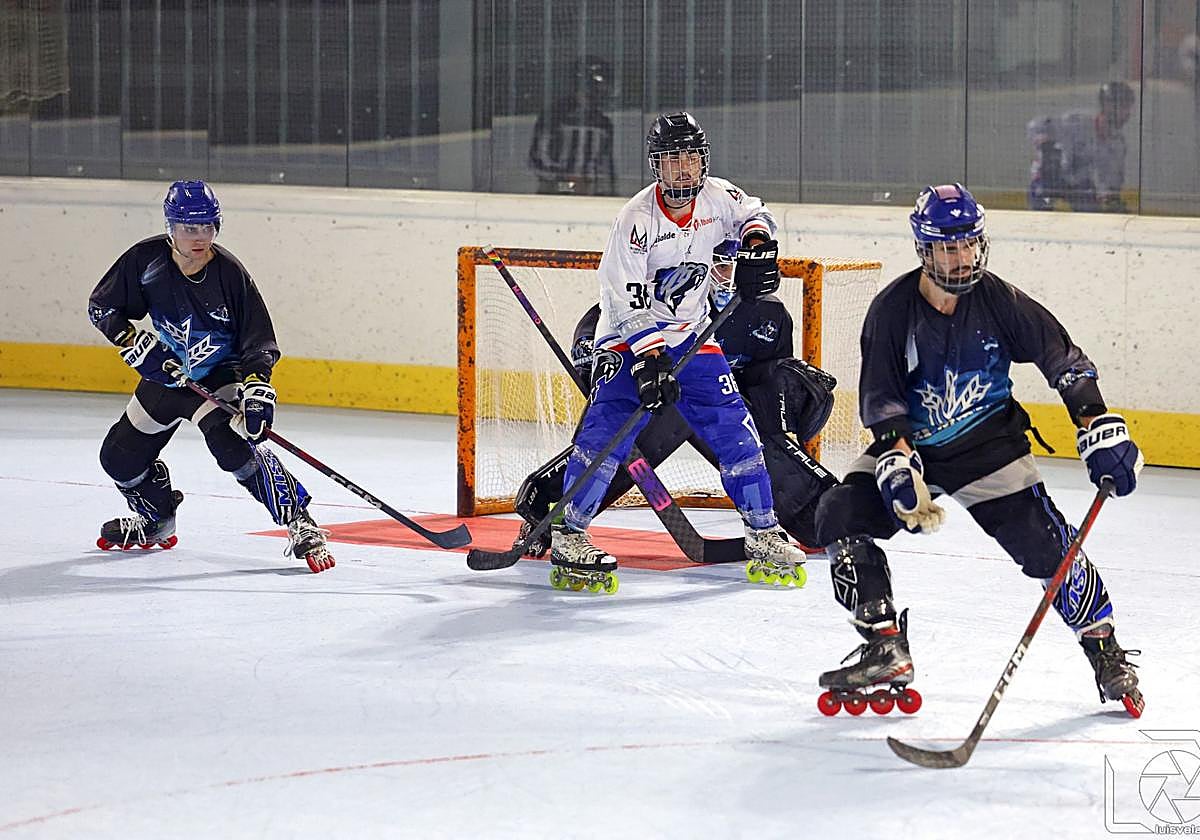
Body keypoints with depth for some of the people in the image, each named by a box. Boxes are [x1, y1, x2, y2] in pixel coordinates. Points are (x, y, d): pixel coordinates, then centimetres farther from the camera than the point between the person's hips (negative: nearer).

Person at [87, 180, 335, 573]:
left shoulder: (230, 272, -21)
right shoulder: (145, 260, -15)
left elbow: (259, 339, -18)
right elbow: (101, 307, -3)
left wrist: (257, 391, -31)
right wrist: (135, 343, -17)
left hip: (221, 374, -5)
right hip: (166, 373, 5)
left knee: (232, 442, -32)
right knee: (120, 456, 9)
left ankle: (301, 525, -30)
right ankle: (155, 520, 39)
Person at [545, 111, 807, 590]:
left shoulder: (716, 197, -7)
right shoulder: (637, 219, -22)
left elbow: (753, 215, 12)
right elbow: (627, 303, -23)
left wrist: (757, 246, -11)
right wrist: (649, 359, -32)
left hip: (689, 334, 5)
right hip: (629, 335, -5)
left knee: (733, 429, 0)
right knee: (608, 428, -21)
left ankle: (764, 535, 12)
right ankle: (567, 536, -17)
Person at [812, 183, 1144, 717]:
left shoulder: (998, 301, -14)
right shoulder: (893, 308, -14)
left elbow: (1063, 359, -11)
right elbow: (881, 396, -16)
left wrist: (1100, 429, -19)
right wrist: (898, 463, -29)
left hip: (989, 445, -1)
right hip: (910, 444, 1)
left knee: (1046, 544, -12)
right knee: (840, 516, -17)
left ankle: (1106, 653, 7)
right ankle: (886, 653, -10)